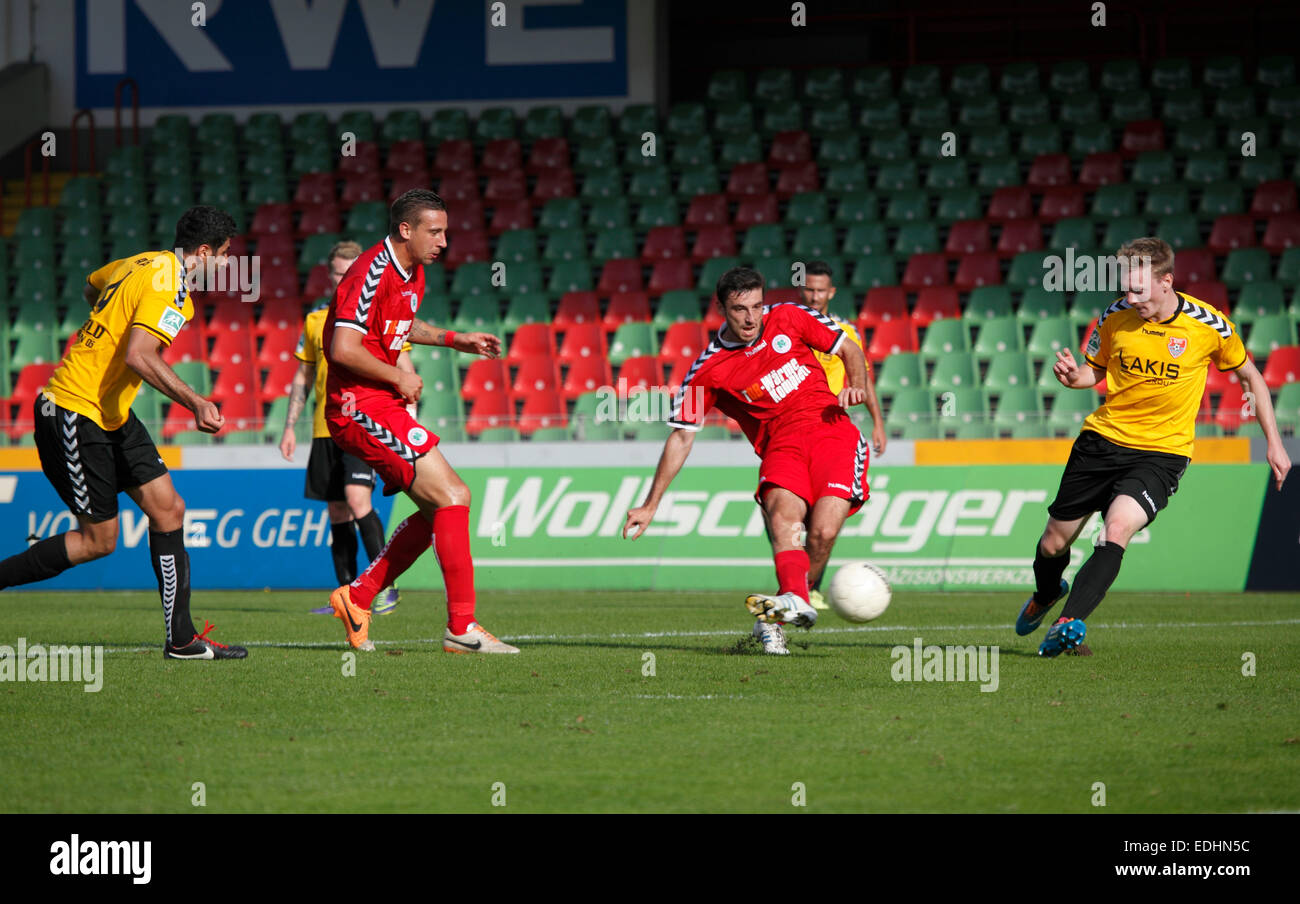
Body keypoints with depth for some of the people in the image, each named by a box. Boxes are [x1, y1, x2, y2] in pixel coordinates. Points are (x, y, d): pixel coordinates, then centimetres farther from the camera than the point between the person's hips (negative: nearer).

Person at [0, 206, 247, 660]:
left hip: (112, 416, 10)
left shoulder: (146, 263, 10)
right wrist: (195, 402, -37)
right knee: (98, 540, -4)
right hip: (77, 413, -10)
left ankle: (181, 638, 1)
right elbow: (139, 357, -32)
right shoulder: (168, 287, -19)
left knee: (168, 508, 1)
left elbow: (92, 287, 29)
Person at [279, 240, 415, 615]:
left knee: (357, 499, -20)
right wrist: (289, 427, 13)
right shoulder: (316, 319, 13)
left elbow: (405, 373, 0)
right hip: (325, 428, 5)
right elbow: (303, 377, 19)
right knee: (338, 513, 5)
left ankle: (386, 585, -16)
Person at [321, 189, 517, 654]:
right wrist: (399, 378, -14)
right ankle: (462, 626, -16)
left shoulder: (413, 273, 13)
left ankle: (356, 597, 13)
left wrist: (456, 339, 22)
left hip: (382, 403, 10)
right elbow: (343, 350, -25)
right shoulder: (371, 275, -18)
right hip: (360, 405, -10)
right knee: (452, 497, -16)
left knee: (438, 510, 9)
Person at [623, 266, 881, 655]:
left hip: (832, 431, 0)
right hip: (780, 444, 0)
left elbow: (849, 349, 17)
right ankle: (795, 601, -55)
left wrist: (856, 387, -5)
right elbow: (681, 436, 5)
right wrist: (650, 505, 2)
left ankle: (773, 620, -9)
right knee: (783, 513, -32)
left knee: (823, 531, -21)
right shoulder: (708, 370, 1)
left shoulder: (789, 318, 5)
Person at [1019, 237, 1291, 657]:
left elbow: (1250, 376, 5)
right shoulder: (1114, 318, -5)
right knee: (1054, 542, 8)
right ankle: (1044, 594, 43)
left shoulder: (1208, 324, -11)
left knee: (1117, 529, -29)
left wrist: (1274, 443, 4)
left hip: (1162, 452, -3)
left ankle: (1070, 623, -34)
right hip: (1103, 437, 3)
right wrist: (1073, 377, -11)